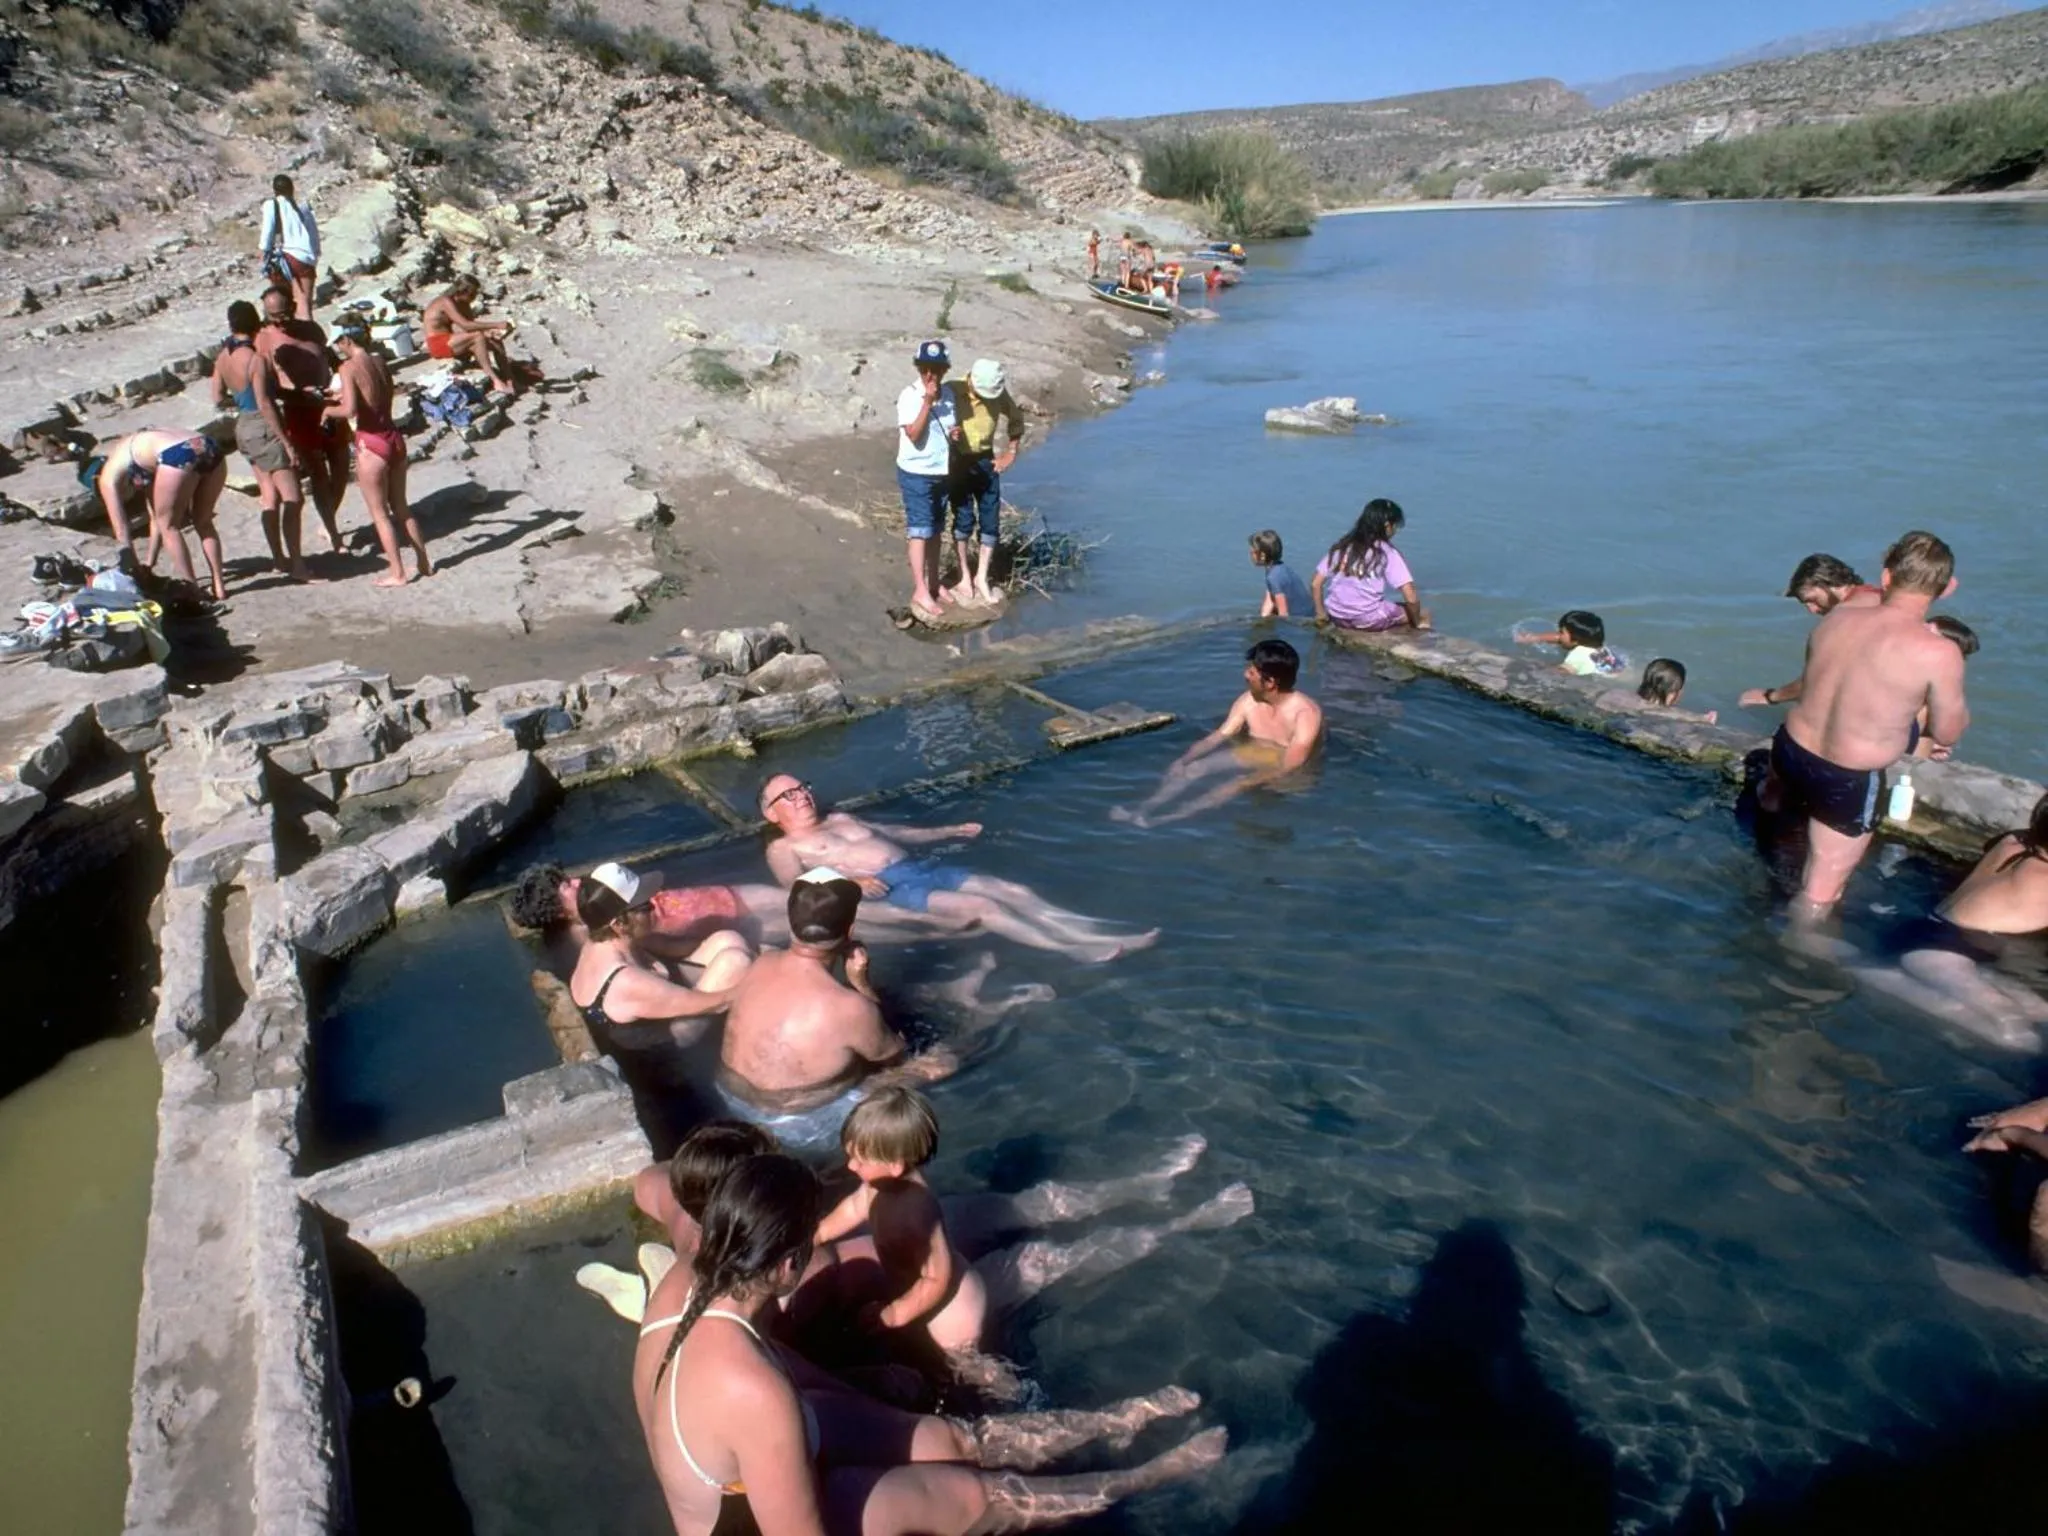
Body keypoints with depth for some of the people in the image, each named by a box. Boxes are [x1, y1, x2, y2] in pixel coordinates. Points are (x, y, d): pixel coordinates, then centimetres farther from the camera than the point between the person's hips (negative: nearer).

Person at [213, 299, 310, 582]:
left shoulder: (223, 357, 6)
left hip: (243, 426, 9)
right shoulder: (256, 359, -18)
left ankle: (279, 558, 21)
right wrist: (287, 442, -18)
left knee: (270, 498, 15)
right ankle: (296, 566, -10)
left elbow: (218, 397, 12)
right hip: (264, 428, -9)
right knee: (293, 498, -7)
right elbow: (265, 404, -21)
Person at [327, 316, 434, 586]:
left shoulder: (349, 367, -14)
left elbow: (349, 410, -23)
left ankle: (397, 573, 9)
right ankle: (424, 561, 25)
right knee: (400, 506, 19)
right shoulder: (379, 362, 6)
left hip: (371, 443, -7)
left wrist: (328, 410, -3)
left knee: (380, 513, 5)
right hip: (394, 437, 7)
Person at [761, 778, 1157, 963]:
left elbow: (896, 833, 34)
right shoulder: (783, 849, 8)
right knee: (981, 907, -28)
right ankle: (1078, 950, -37)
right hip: (889, 889, -8)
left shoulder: (840, 820, 29)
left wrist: (950, 831, 27)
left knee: (1016, 891, -11)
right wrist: (847, 884, -28)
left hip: (922, 868, 8)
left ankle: (1099, 933, -21)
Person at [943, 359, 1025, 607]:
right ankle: (965, 577, 8)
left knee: (991, 521, 2)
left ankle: (981, 577, 12)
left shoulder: (999, 393, -6)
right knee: (964, 520, -4)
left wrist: (1011, 452, 9)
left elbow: (1016, 419, 11)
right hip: (958, 463, -3)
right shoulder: (951, 391, -16)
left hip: (986, 462, 3)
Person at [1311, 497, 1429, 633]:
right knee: (1423, 613, 16)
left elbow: (1315, 584, 8)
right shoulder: (1387, 553, -6)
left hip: (1338, 618, 6)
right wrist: (1416, 623, 5)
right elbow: (1411, 598, -11)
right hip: (1369, 620, -6)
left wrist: (1321, 613, 20)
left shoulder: (1340, 548, 7)